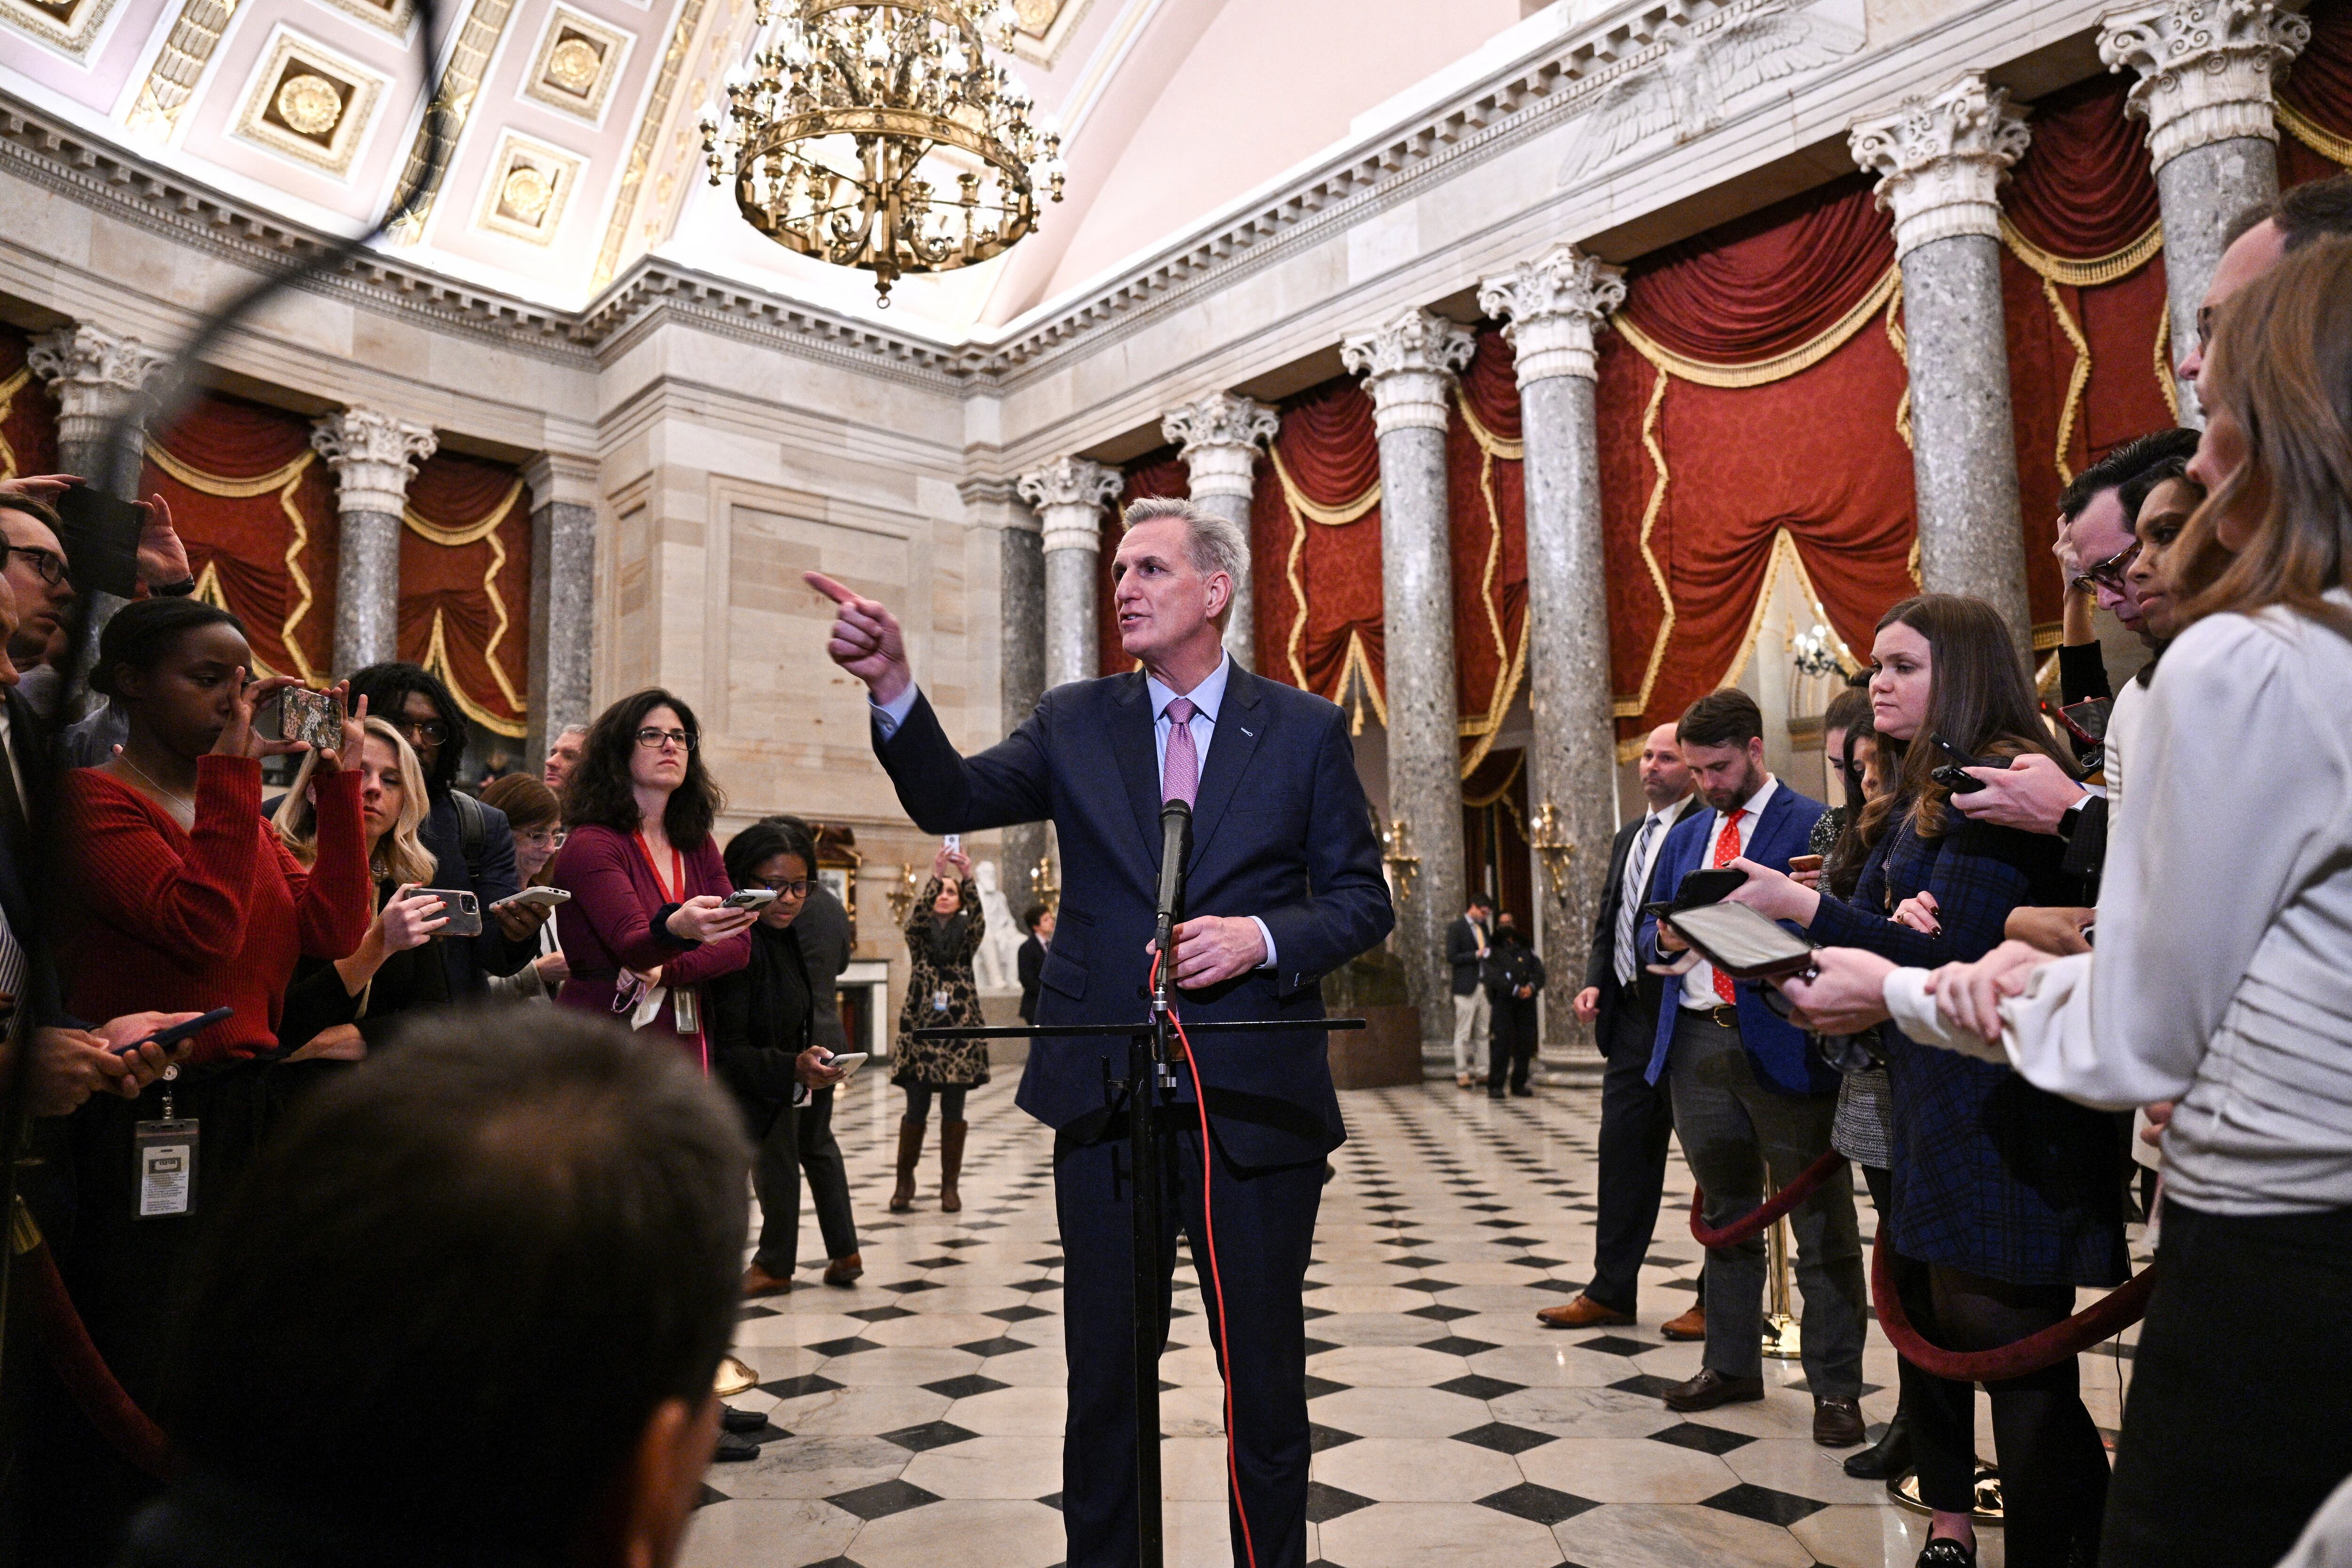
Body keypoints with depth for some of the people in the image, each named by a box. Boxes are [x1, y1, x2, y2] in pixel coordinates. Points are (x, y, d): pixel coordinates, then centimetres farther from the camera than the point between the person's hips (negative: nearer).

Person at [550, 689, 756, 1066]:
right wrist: (677, 929, -45)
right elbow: (630, 942, -23)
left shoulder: (698, 846, 10)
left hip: (684, 1046, 5)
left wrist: (665, 971, -14)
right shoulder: (590, 845, -9)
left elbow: (739, 943, 1)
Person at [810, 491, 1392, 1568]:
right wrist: (892, 686, -23)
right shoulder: (1074, 723, 6)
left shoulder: (1306, 730, 2)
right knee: (1104, 1375, 14)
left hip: (1254, 1102, -1)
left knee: (1266, 1374, 13)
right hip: (1105, 1096, 1)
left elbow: (1363, 901, 3)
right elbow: (952, 801, -7)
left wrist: (1265, 939, -16)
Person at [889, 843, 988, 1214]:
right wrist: (934, 875, -31)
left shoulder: (967, 933, 8)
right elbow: (918, 914, -17)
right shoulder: (919, 932, 7)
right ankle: (904, 1182, 15)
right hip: (921, 1027, 0)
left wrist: (968, 878, -31)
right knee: (916, 1109, -1)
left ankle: (950, 1186, 10)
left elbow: (979, 919, -16)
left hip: (960, 1029, 0)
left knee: (954, 1111, 1)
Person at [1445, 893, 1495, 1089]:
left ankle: (1481, 1072, 12)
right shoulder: (1456, 928, -3)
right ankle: (1461, 1074, -1)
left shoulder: (1485, 927, 17)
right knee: (1463, 1033, -4)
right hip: (1466, 987, -7)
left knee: (1483, 1032, 8)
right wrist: (1476, 955, -15)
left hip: (1485, 986, 7)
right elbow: (1451, 958, -9)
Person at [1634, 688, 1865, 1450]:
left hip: (1782, 1043, -6)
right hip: (1697, 1041, 6)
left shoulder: (1814, 824, -3)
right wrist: (1667, 936, -4)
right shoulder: (1685, 836, 16)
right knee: (1725, 1212, 16)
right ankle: (1731, 1365, 29)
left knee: (1821, 1222, 2)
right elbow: (1649, 932, 18)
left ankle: (1836, 1386, 13)